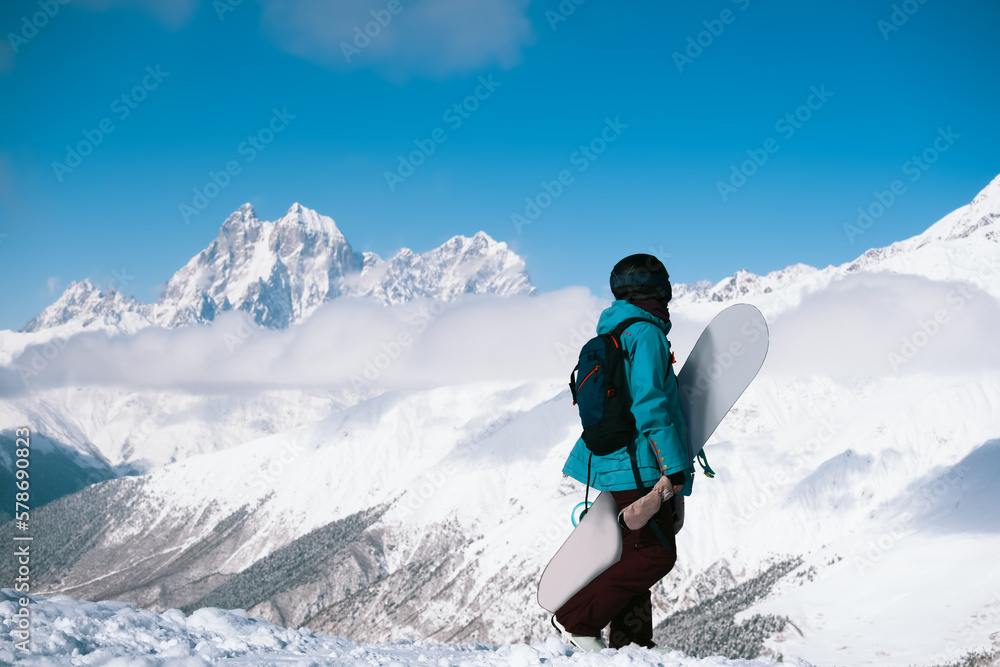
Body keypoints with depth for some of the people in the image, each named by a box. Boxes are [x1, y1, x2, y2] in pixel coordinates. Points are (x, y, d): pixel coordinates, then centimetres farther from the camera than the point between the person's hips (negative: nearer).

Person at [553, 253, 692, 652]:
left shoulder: (611, 334, 17)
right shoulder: (646, 333, -12)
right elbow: (649, 405, -19)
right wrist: (672, 469, -19)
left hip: (615, 461, 10)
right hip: (638, 463, -10)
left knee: (636, 554, 11)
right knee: (655, 554, -8)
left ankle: (630, 642, 12)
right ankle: (577, 618, -6)